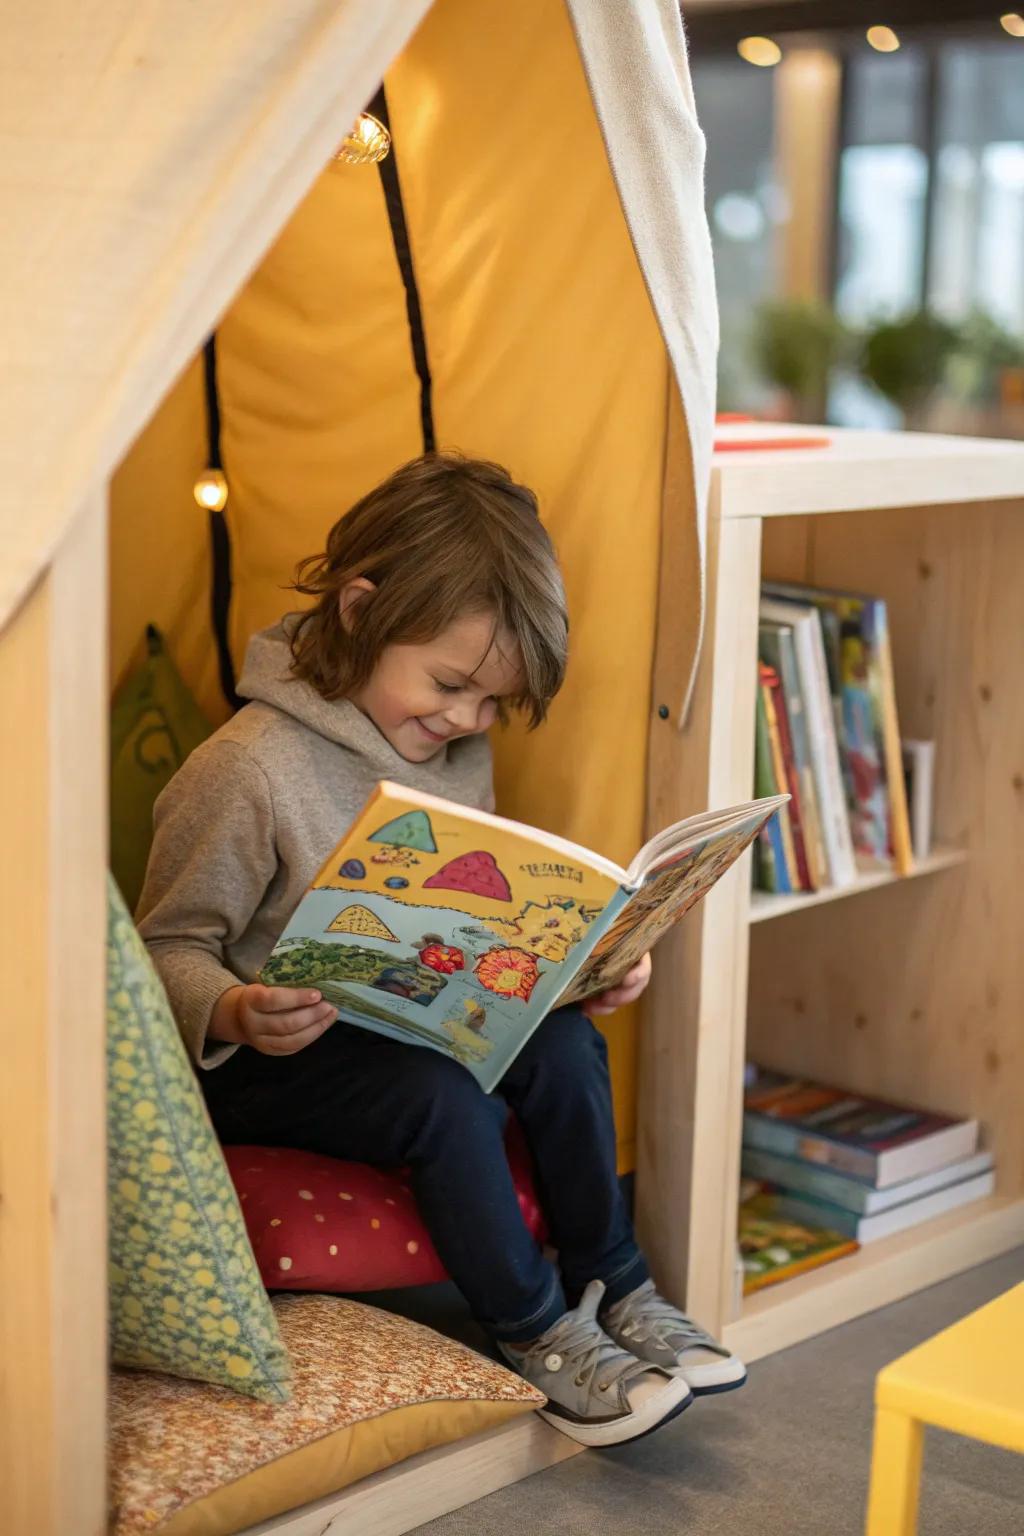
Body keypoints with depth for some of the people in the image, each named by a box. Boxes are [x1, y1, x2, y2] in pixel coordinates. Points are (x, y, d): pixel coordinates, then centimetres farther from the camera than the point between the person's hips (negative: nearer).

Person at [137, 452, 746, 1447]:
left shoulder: (458, 751, 2)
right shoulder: (248, 769, -22)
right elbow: (168, 946, -16)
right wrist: (232, 1013, -36)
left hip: (418, 1020, 7)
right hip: (271, 1058, -7)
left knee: (564, 1046, -15)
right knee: (447, 1100, -29)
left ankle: (608, 1287, 3)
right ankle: (534, 1332, -8)